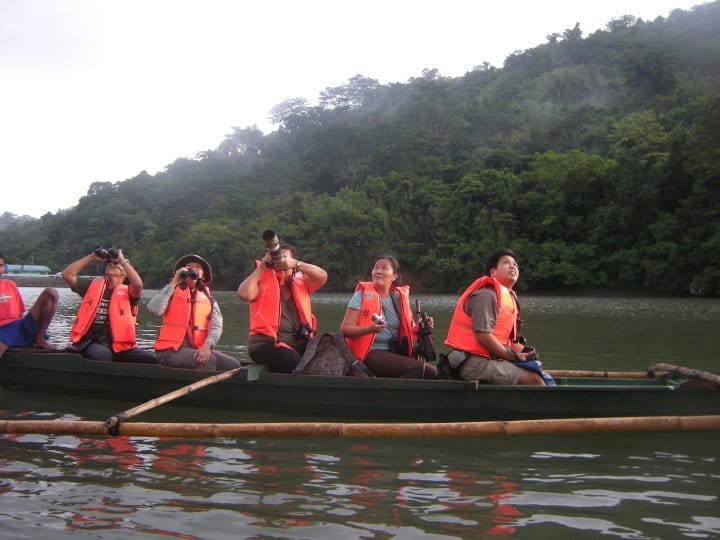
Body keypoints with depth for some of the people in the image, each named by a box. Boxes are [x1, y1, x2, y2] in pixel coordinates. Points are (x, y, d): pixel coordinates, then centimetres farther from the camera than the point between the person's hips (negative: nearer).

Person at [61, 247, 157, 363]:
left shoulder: (127, 292, 8)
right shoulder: (93, 285, 17)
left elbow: (138, 284, -15)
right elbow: (67, 274, 11)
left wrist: (123, 260, -5)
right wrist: (91, 257, 10)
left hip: (119, 346, 0)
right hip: (93, 343, 0)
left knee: (152, 360, -22)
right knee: (101, 355, -37)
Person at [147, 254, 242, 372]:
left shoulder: (208, 298, 15)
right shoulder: (172, 291, 7)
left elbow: (216, 327, 1)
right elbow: (154, 309, -13)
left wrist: (207, 346, -20)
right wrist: (173, 283, -8)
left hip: (198, 350, 4)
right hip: (171, 350, -4)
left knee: (233, 365, -17)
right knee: (209, 361, -30)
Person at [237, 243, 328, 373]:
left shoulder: (301, 281, 14)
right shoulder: (263, 280, 4)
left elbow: (322, 276, -2)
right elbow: (244, 295, -14)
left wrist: (296, 264, -10)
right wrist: (260, 268, -7)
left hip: (299, 342, 4)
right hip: (267, 344, -4)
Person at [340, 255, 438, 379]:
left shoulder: (399, 297, 10)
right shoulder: (363, 295, -3)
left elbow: (406, 330, 20)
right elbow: (344, 329, -9)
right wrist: (370, 329, -25)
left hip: (396, 352, 5)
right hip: (370, 353, -5)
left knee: (431, 371, -17)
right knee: (419, 369, -24)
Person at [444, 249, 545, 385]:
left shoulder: (509, 297, 19)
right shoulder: (486, 295, -13)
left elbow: (508, 339, 19)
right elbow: (483, 336, -22)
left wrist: (523, 353, 0)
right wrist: (515, 356, -13)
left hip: (489, 359, 11)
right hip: (475, 363, -11)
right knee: (534, 381, -19)